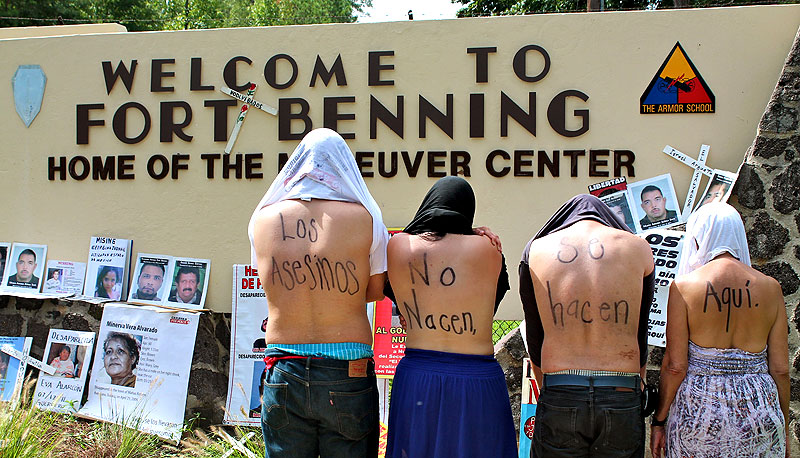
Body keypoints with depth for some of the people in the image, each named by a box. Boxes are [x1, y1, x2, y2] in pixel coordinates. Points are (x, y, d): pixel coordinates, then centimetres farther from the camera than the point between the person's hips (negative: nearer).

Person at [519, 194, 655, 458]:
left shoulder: (536, 250, 7)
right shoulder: (638, 248, 7)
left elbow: (534, 340, 11)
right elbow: (640, 337, 11)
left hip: (559, 398, 0)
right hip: (622, 398, 0)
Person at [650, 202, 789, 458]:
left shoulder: (684, 286, -8)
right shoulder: (770, 288, 0)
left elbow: (675, 366, -9)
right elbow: (780, 368, 2)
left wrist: (659, 421, 2)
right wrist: (783, 430, 13)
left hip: (699, 408, -2)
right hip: (759, 409, 3)